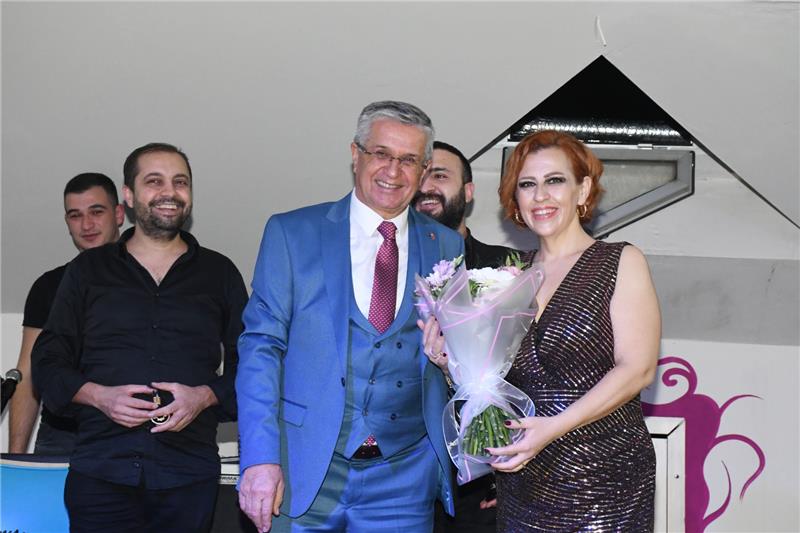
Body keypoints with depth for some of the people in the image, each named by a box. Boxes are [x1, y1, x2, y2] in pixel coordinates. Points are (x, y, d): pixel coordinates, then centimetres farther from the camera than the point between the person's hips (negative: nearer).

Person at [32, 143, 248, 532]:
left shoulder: (219, 272, 13)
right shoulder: (88, 270, 13)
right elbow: (48, 361, 11)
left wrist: (205, 396, -9)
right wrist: (98, 395, -8)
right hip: (100, 469, 0)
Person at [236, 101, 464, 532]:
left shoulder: (446, 247, 8)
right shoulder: (291, 233, 2)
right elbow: (261, 345, -3)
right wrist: (260, 458, -12)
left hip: (404, 479, 2)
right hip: (302, 470, -1)